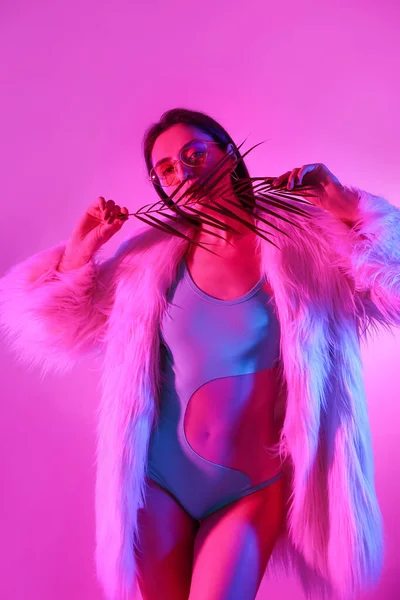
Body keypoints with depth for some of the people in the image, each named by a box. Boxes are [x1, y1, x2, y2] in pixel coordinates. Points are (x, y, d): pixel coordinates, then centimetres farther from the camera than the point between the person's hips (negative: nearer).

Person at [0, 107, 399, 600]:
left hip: (253, 488, -2)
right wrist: (80, 251, -4)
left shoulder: (301, 240, -6)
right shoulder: (151, 258, 0)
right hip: (158, 483, 3)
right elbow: (56, 326, 9)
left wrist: (347, 206, -15)